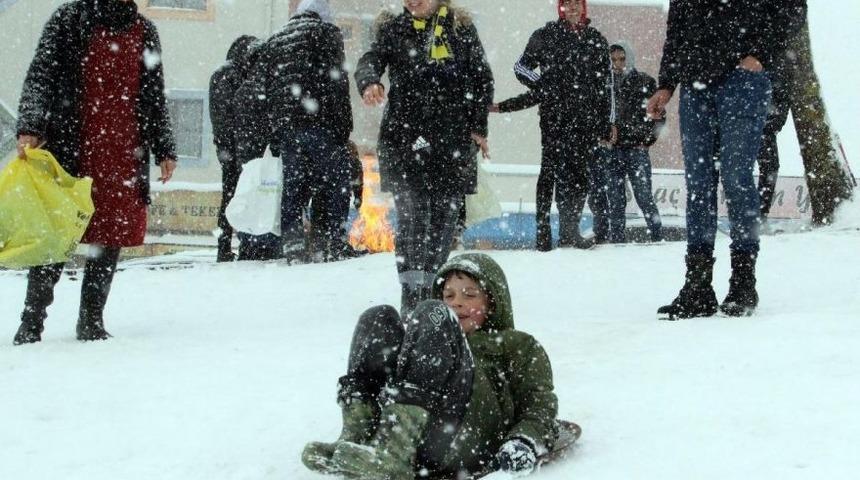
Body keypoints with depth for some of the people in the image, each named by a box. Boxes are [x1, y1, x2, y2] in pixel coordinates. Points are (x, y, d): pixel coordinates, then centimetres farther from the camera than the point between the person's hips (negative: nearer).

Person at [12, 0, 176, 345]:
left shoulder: (144, 31, 15)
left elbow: (155, 97, 20)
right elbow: (40, 76, -2)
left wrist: (164, 149, 15)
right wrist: (29, 128, -15)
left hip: (125, 156, 3)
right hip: (70, 150, -3)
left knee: (112, 235, 2)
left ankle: (92, 321, 11)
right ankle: (31, 323, 3)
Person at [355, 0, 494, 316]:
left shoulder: (461, 29, 8)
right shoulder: (393, 29, 7)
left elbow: (483, 79, 11)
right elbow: (371, 61, -9)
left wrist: (479, 127, 4)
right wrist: (369, 83, -32)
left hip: (451, 139, 1)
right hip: (404, 136, -1)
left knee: (444, 213, 3)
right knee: (411, 213, -12)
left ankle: (430, 285, 16)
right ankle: (411, 292, -12)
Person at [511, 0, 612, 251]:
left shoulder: (596, 40, 15)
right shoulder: (546, 35, 7)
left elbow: (605, 84, 16)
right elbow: (521, 66, 13)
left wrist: (606, 122, 11)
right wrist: (543, 87, -1)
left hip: (587, 117, 3)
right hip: (554, 114, -3)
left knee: (581, 171, 1)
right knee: (551, 168, -8)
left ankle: (570, 229, 8)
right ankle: (543, 228, -8)